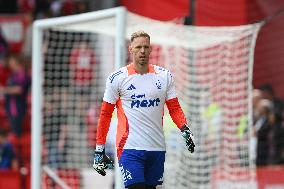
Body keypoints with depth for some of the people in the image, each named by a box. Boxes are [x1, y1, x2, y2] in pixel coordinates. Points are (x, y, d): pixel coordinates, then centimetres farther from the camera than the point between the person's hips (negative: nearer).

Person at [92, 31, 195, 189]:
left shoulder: (164, 76, 7)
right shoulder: (117, 78, -1)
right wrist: (99, 149, 2)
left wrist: (186, 130, -8)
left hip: (157, 149, 4)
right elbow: (106, 114, 4)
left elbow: (174, 108, 11)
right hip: (130, 147, -4)